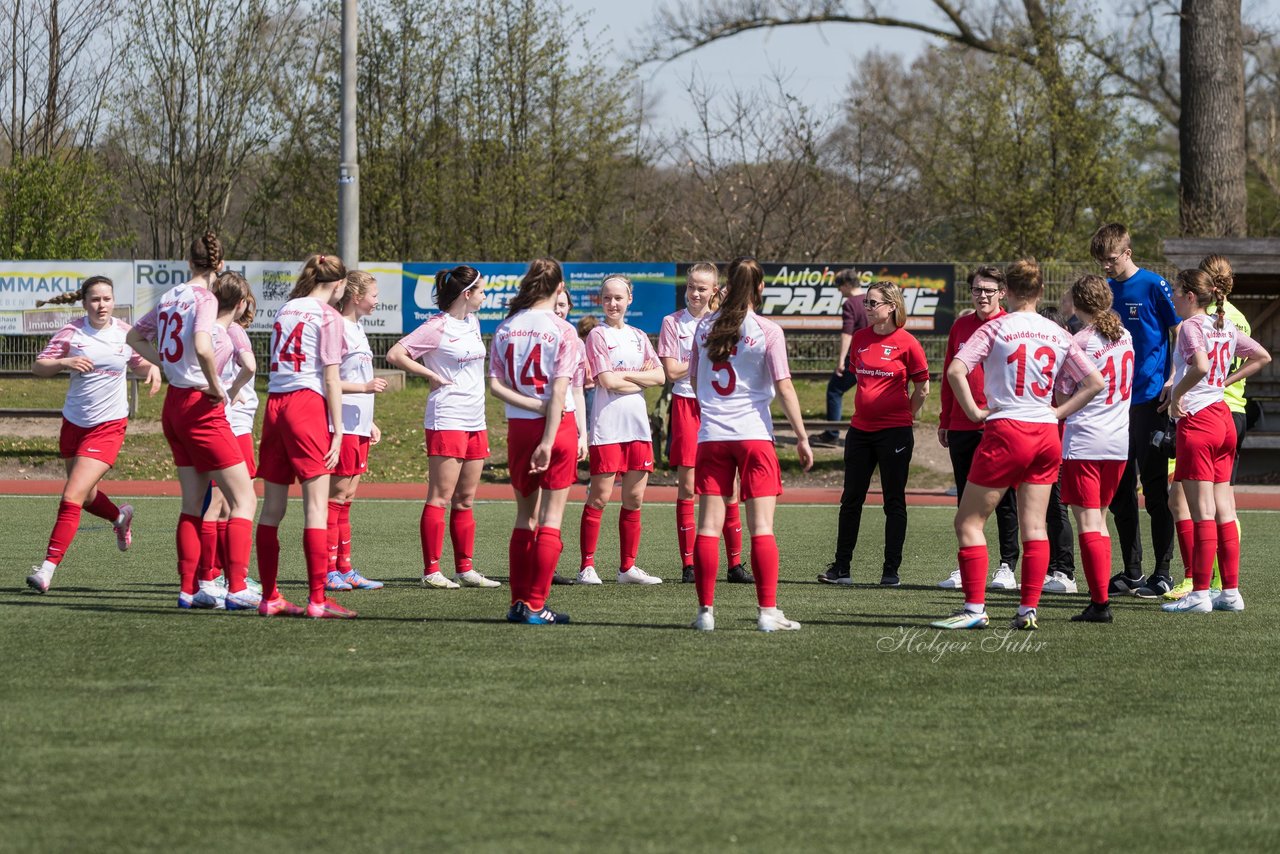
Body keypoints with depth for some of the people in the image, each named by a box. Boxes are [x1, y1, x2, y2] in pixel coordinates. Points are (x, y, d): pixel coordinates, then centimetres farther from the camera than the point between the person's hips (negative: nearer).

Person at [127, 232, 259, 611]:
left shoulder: (170, 296, 8)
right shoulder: (205, 299, -14)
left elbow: (135, 336, 22)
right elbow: (202, 347, -32)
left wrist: (169, 365, 13)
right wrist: (215, 387, -17)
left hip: (175, 405, 8)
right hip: (202, 408, -8)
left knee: (193, 503, 13)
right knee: (244, 499, -3)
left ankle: (189, 589, 12)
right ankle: (236, 588, -10)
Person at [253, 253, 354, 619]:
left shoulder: (285, 310, 15)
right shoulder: (329, 317, -3)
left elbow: (275, 363, 14)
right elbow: (331, 379, -7)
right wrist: (338, 430, -7)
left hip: (274, 403, 7)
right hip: (308, 404, -7)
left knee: (272, 507, 9)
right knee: (317, 505, -7)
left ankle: (270, 598, 12)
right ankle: (317, 599, -12)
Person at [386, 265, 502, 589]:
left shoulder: (472, 322, 13)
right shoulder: (437, 327, -11)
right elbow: (394, 355, -16)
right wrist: (433, 376, -11)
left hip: (475, 422, 8)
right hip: (446, 421, -8)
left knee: (466, 501, 10)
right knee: (440, 498, -7)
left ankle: (465, 568, 13)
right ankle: (431, 571, -7)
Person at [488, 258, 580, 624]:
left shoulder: (505, 329, 5)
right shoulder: (563, 331, -8)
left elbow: (495, 384, -3)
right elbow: (559, 391, -14)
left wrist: (532, 405, -8)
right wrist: (548, 441, -15)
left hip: (518, 427, 4)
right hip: (557, 426, -4)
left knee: (526, 515, 15)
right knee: (551, 518, 0)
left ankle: (519, 602, 15)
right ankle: (535, 605, -5)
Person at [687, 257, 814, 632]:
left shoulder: (705, 326, 5)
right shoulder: (767, 331, -6)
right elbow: (784, 387, -8)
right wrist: (802, 437, -3)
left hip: (711, 435, 3)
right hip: (754, 433, -3)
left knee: (708, 526, 4)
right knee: (762, 526, -2)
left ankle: (706, 610, 2)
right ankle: (767, 611, -5)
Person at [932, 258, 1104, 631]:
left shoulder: (994, 329, -4)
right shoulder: (1058, 334, 8)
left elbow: (956, 370, -17)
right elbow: (1094, 382, 9)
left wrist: (975, 411, -8)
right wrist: (1058, 412, 9)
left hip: (1006, 432, -5)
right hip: (1046, 433, 5)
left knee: (969, 522, 3)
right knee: (1034, 526, 8)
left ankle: (975, 608, -4)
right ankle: (1029, 609, 4)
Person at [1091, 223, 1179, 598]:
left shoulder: (1154, 286, -6)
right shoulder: (1105, 289, 11)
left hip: (1150, 401, -6)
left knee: (1155, 490, -3)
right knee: (1119, 492, 8)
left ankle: (1162, 573, 1)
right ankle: (1131, 573, 16)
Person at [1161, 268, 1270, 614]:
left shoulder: (1191, 326, -12)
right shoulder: (1226, 326, 11)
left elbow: (1201, 366, -29)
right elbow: (1262, 357, 21)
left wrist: (1176, 393, -16)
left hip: (1196, 420, -8)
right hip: (1224, 419, 8)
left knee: (1202, 511, -7)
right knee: (1223, 511, 9)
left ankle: (1200, 594, -5)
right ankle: (1231, 591, 11)